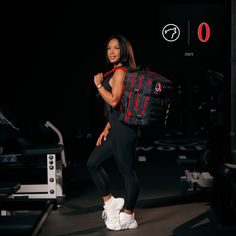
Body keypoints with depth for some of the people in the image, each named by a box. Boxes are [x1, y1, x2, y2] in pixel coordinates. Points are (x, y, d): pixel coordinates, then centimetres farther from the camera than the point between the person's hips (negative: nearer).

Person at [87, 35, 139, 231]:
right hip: (117, 129, 11)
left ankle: (128, 218, 8)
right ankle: (110, 202, 25)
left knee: (127, 172, -1)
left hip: (123, 130, -11)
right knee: (93, 163, 16)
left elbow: (114, 101, -22)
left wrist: (99, 84, -9)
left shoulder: (120, 72, -12)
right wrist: (107, 129, 18)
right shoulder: (117, 73, 19)